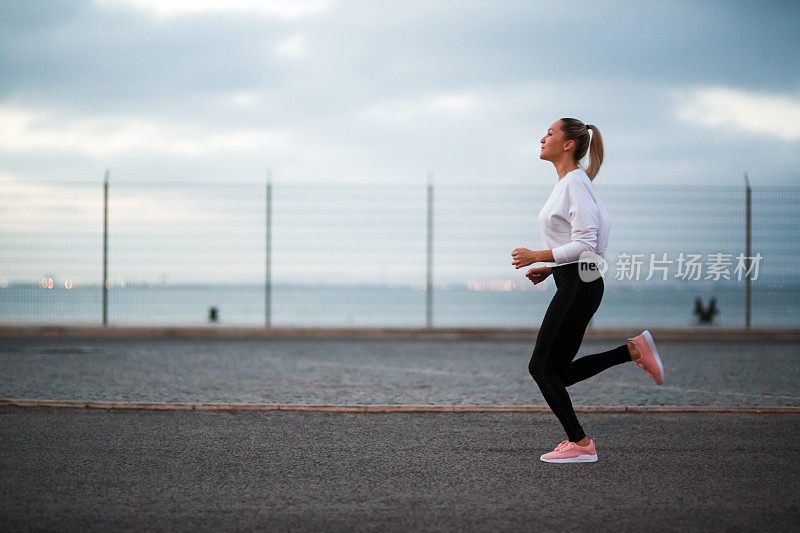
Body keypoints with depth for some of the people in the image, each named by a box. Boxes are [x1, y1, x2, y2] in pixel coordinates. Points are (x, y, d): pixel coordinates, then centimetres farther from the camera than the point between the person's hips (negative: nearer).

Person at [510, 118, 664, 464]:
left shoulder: (575, 182, -14)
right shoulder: (568, 182, 17)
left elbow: (585, 245, -20)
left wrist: (538, 256, -16)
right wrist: (549, 269, 14)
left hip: (578, 286, -10)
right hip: (575, 283, 10)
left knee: (542, 366, -5)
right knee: (558, 370, 9)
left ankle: (580, 445, 0)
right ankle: (634, 350, 7)